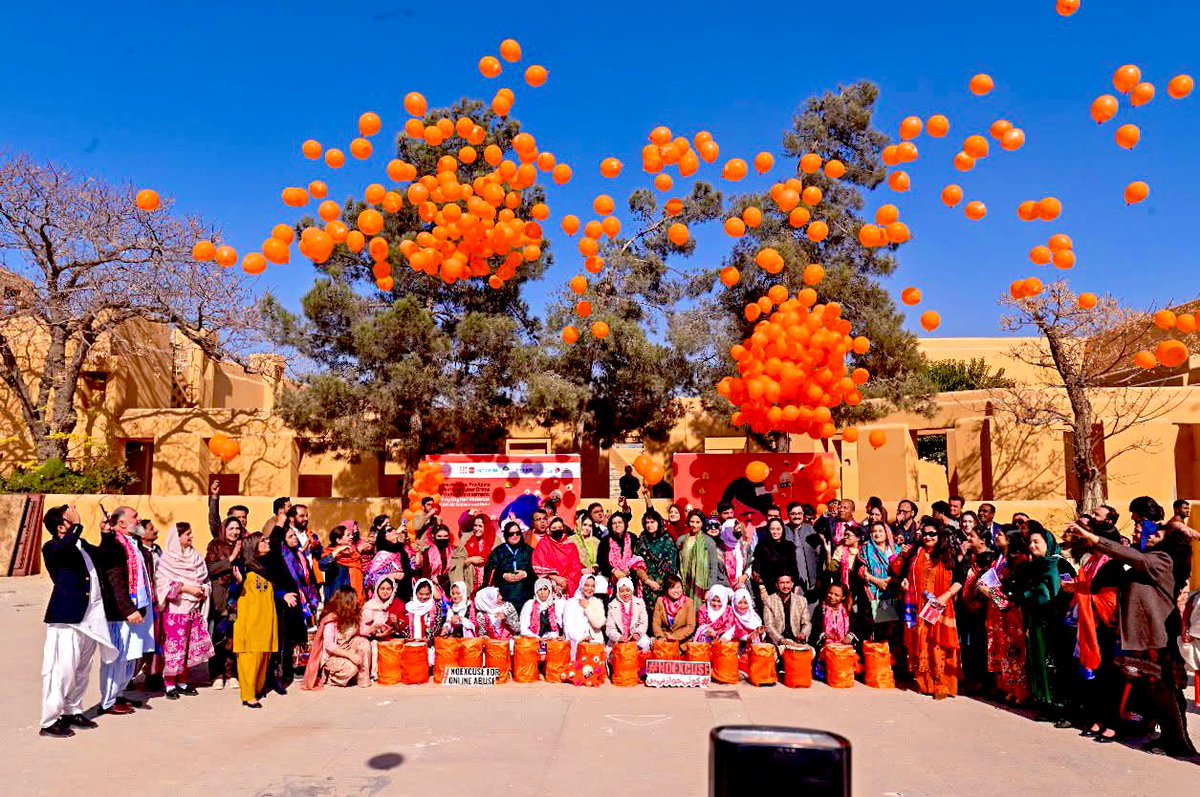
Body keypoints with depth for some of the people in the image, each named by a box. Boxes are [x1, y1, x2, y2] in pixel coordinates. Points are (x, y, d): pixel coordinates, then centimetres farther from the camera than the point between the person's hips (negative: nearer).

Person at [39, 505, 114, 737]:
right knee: (61, 669, -6)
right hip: (66, 619, -8)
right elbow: (66, 546, -34)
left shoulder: (81, 544, 14)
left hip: (89, 619, 8)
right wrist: (77, 524, -27)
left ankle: (73, 712, 28)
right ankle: (50, 721, 3)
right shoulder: (52, 548, -9)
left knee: (82, 669, 16)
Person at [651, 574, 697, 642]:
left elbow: (691, 626, -4)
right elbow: (655, 623, 3)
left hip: (682, 641, -2)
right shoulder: (660, 601, 2)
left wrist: (674, 636, -12)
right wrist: (661, 636, -14)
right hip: (664, 640, 2)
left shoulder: (688, 602, -3)